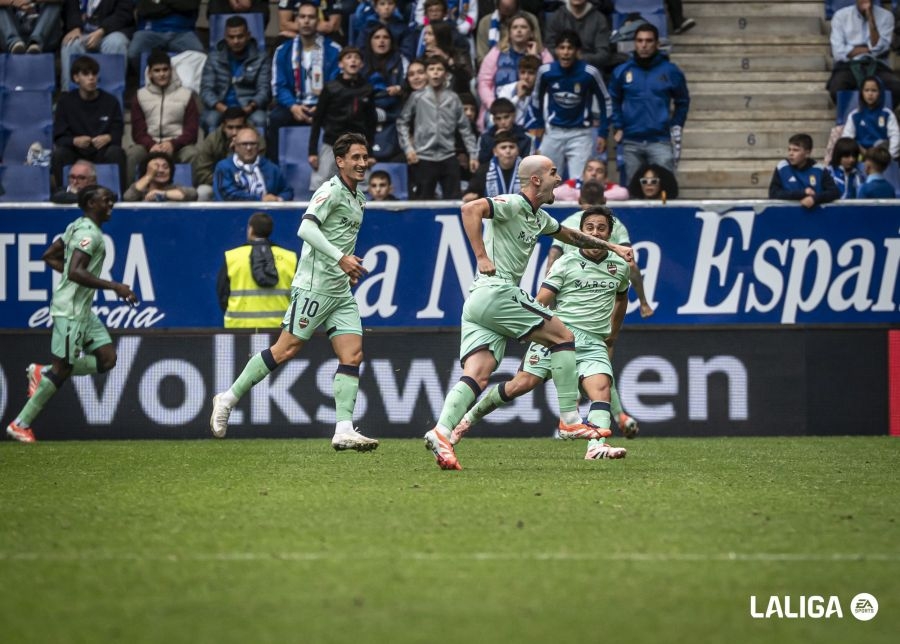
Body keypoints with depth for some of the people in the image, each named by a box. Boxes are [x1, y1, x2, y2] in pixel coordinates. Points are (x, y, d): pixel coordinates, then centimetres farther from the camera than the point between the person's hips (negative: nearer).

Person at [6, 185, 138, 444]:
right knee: (62, 368, -6)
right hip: (70, 308, -10)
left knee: (107, 359, 6)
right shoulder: (89, 233, -17)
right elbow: (75, 272, -28)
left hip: (83, 309, 10)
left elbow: (49, 256, 22)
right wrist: (114, 286, -28)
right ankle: (20, 424, 2)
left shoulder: (78, 227, 14)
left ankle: (42, 373, 12)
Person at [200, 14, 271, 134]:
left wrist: (252, 106, -22)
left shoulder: (260, 58, 7)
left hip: (249, 107, -1)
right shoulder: (214, 58, 9)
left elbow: (263, 90, 1)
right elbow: (206, 89, 2)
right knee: (210, 120, -33)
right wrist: (220, 107, -20)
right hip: (221, 106, 1)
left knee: (259, 120, -34)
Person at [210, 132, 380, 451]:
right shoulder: (331, 191, -11)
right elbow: (306, 228, -25)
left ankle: (344, 430, -9)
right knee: (286, 349, -9)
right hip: (314, 285, -8)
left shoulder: (358, 199, 17)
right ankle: (228, 398, 4)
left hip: (341, 291, 8)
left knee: (353, 355, -4)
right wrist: (340, 257, -32)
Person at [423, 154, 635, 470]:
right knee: (564, 336, 1)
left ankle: (442, 431, -25)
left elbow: (571, 235, 40)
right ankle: (569, 421, 3)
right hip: (496, 293, -9)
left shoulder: (539, 218, 23)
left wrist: (612, 246, 39)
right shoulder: (513, 204, -7)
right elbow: (471, 209, -21)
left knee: (476, 376, -7)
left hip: (476, 302, 9)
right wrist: (481, 257, -23)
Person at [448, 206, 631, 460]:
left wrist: (613, 333, 37)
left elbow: (621, 298, 35)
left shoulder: (620, 266, 14)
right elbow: (541, 302, -4)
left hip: (594, 343, 3)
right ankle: (470, 417, 7)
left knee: (601, 386, -24)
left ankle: (597, 447, -38)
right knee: (523, 383, -12)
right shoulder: (567, 263, 1)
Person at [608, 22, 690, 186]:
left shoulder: (670, 71, 2)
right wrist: (618, 128, 8)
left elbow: (682, 102, 12)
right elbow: (614, 101, 16)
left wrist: (676, 127, 5)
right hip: (630, 142, 2)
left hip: (661, 141, -2)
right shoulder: (622, 71, 5)